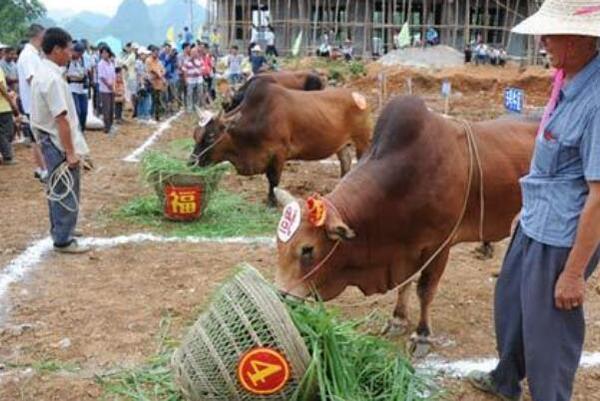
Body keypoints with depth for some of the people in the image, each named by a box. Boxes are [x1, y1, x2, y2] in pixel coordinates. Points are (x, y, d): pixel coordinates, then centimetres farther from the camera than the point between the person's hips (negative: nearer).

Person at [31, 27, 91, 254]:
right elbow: (61, 119, -25)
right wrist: (70, 152, -22)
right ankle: (64, 240, 8)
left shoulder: (42, 73, 9)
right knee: (67, 194, 0)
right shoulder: (53, 78, -23)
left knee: (58, 191, 21)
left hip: (49, 141, 10)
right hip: (59, 144, -10)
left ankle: (60, 231, 34)